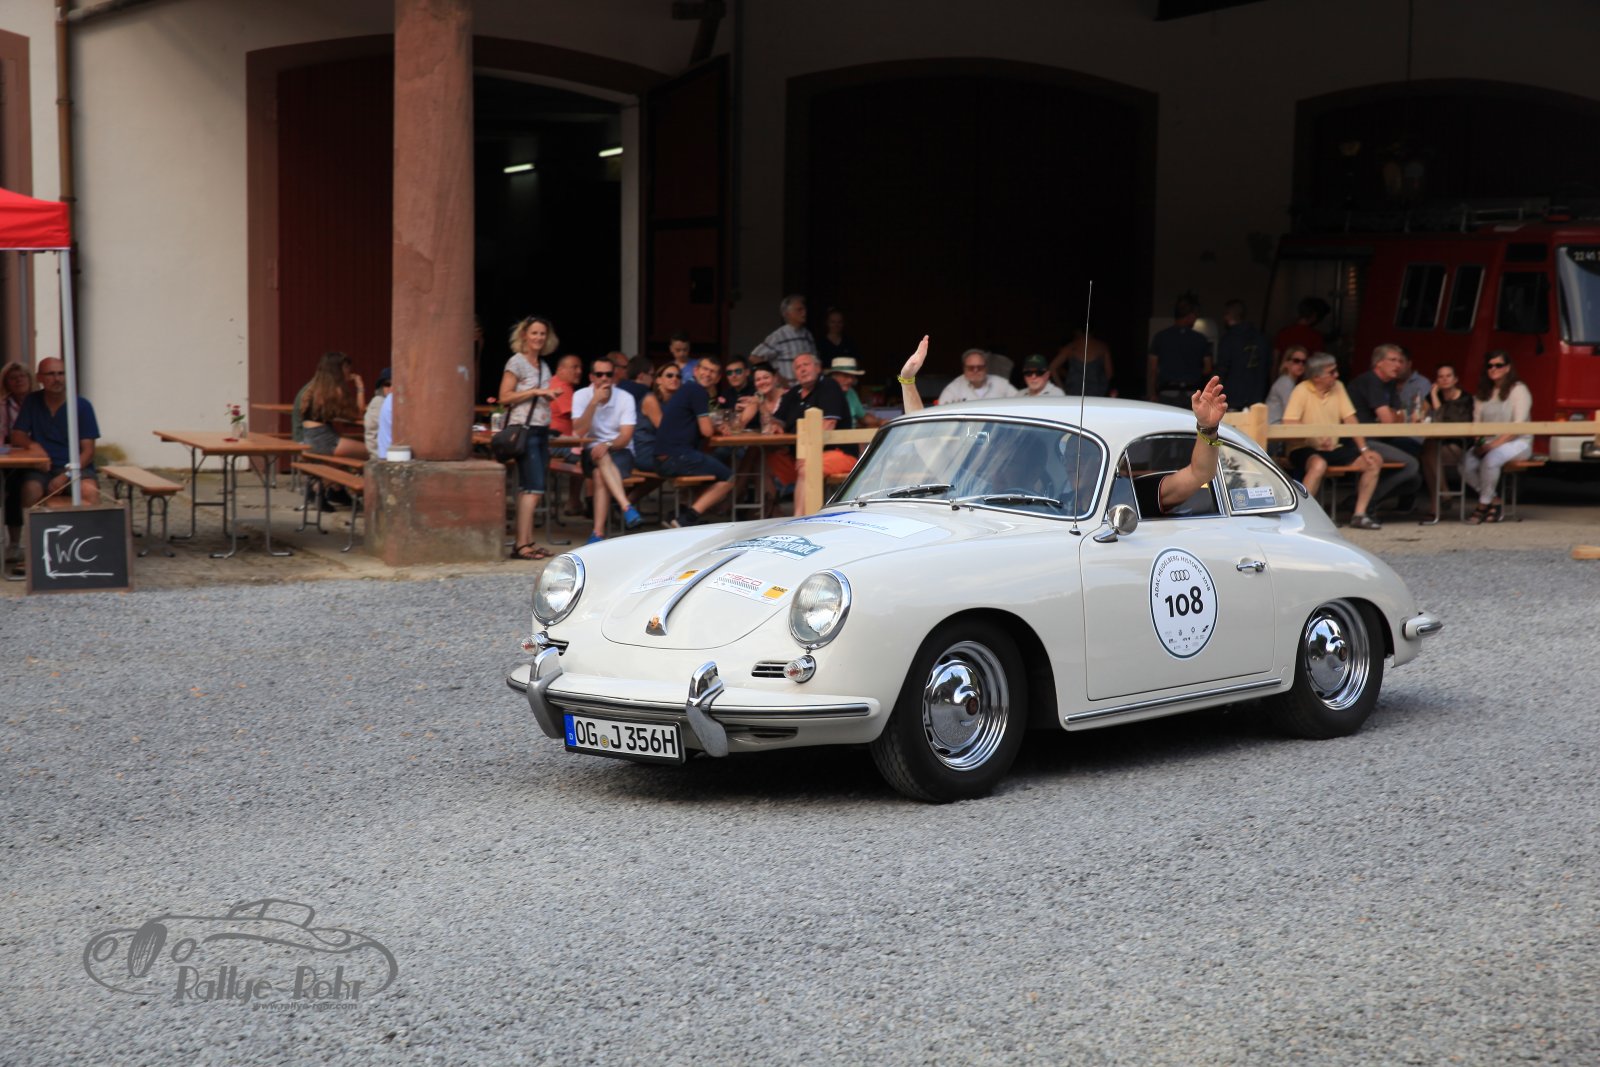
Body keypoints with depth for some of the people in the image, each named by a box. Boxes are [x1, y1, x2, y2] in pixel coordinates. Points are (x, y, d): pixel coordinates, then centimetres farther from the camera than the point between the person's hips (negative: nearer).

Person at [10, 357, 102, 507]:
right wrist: (32, 445, -15)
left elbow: (88, 451, -3)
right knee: (31, 490, -33)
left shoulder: (82, 406, 1)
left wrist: (65, 476, -19)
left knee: (90, 492, -34)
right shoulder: (31, 402, 8)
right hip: (41, 468, 1)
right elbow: (17, 438, 10)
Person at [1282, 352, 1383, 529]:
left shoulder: (1338, 387, 7)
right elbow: (1289, 425, -22)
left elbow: (1350, 419, 5)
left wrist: (1364, 448, -5)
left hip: (1333, 449, 7)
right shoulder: (1302, 391, -12)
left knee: (1374, 461, -6)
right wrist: (1317, 437, -33)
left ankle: (1359, 515, -1)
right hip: (1305, 449, -7)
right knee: (1319, 464, -39)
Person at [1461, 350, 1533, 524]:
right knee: (1466, 463, -25)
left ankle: (1483, 505, -18)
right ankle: (1495, 500, -6)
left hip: (1517, 443, -5)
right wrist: (1478, 443, -10)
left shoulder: (1518, 390, -3)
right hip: (1488, 442, 6)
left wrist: (1495, 444, -21)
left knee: (1490, 460, -37)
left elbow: (1519, 426, -12)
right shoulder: (1485, 392, 17)